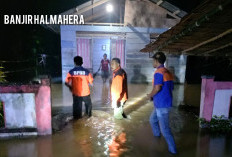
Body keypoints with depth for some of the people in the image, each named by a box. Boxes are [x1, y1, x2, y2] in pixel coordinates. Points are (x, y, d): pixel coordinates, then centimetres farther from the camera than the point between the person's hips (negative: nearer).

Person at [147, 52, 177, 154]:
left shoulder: (158, 72, -17)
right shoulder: (168, 72, 11)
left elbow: (157, 88, -29)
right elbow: (171, 88, 16)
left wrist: (150, 95, -9)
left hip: (162, 105, -10)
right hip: (163, 103, 10)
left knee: (164, 129, 3)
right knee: (153, 120, 27)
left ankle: (173, 149, 16)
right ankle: (157, 135, 45)